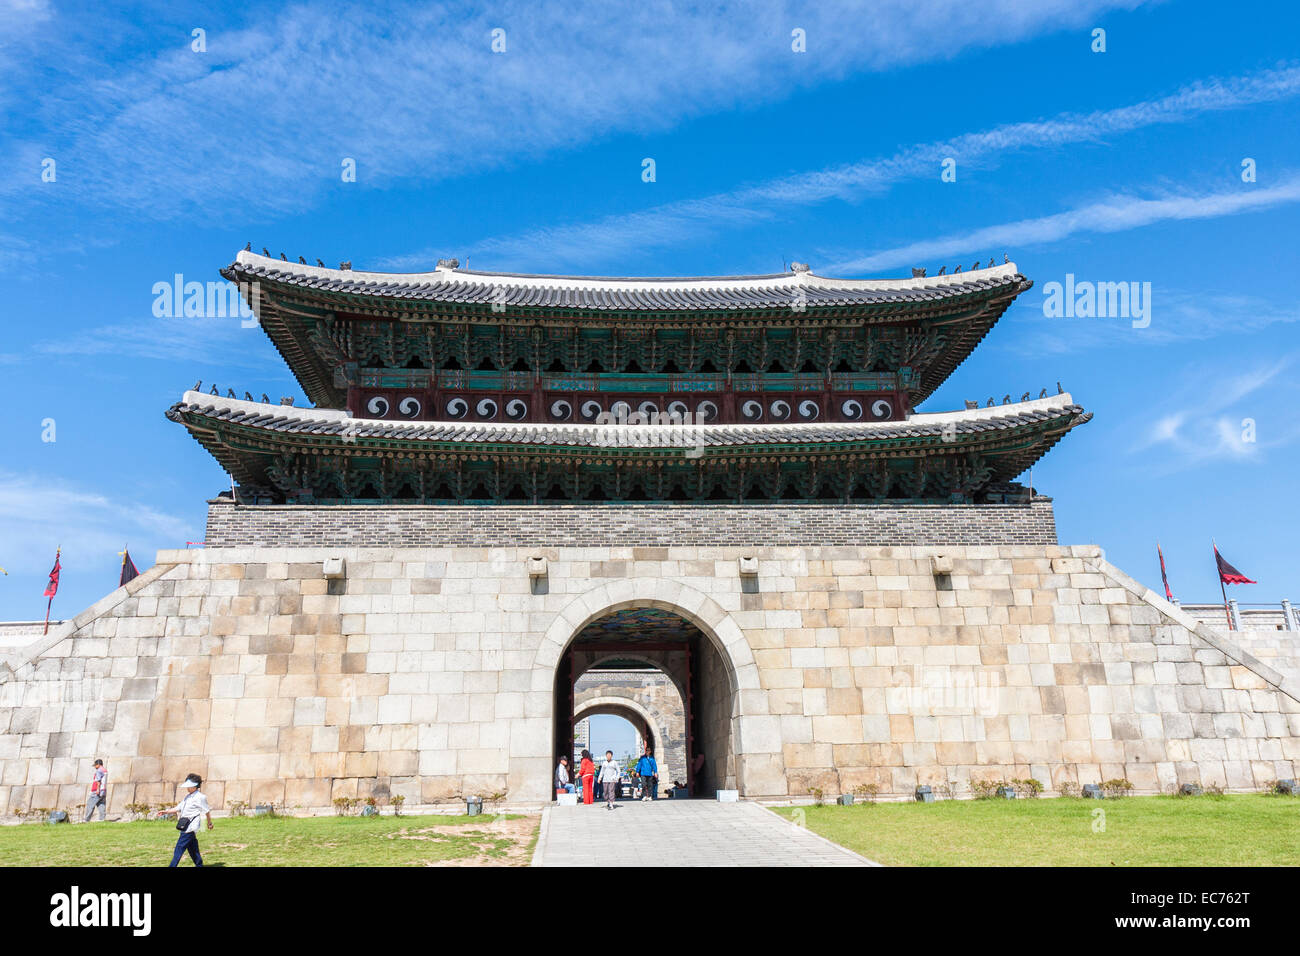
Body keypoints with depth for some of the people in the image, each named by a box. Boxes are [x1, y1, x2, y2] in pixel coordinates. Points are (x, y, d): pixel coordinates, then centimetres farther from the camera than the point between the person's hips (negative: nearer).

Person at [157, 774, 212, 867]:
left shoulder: (200, 797, -10)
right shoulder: (187, 797, 17)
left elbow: (207, 811, -4)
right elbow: (178, 808, 18)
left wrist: (209, 823, 3)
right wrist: (166, 812, 6)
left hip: (191, 827, -8)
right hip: (185, 827, 8)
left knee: (179, 847, -10)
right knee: (193, 849, 11)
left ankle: (172, 866, -9)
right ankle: (199, 865, 19)